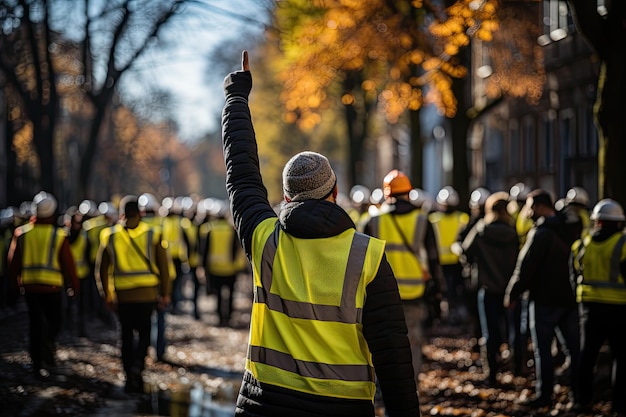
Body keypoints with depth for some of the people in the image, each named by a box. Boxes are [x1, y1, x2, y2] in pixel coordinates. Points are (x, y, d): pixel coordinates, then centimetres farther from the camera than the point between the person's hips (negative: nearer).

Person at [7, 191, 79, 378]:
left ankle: (37, 362, 13)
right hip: (52, 285, -3)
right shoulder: (59, 235, -8)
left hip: (30, 285, 3)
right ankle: (47, 360, -4)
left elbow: (14, 259, 7)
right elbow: (68, 263, -4)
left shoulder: (23, 233, 0)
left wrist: (15, 281, 20)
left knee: (35, 323, 10)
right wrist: (73, 285, 7)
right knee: (54, 322, 8)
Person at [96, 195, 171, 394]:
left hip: (122, 295, 1)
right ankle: (137, 365, -13)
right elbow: (163, 266, 0)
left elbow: (101, 268, 2)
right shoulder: (152, 235, -2)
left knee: (126, 335, 10)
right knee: (144, 332, 10)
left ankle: (130, 377, 9)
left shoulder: (109, 236, 0)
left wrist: (107, 295, 9)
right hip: (147, 293, -1)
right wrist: (165, 294, 7)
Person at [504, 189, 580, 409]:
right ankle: (580, 393, 13)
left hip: (544, 300, -7)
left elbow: (525, 267, -16)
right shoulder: (568, 230, 8)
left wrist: (512, 294, -7)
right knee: (575, 347, 10)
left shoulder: (540, 233, -15)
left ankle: (544, 394, 2)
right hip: (570, 298, 7)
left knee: (543, 349, 1)